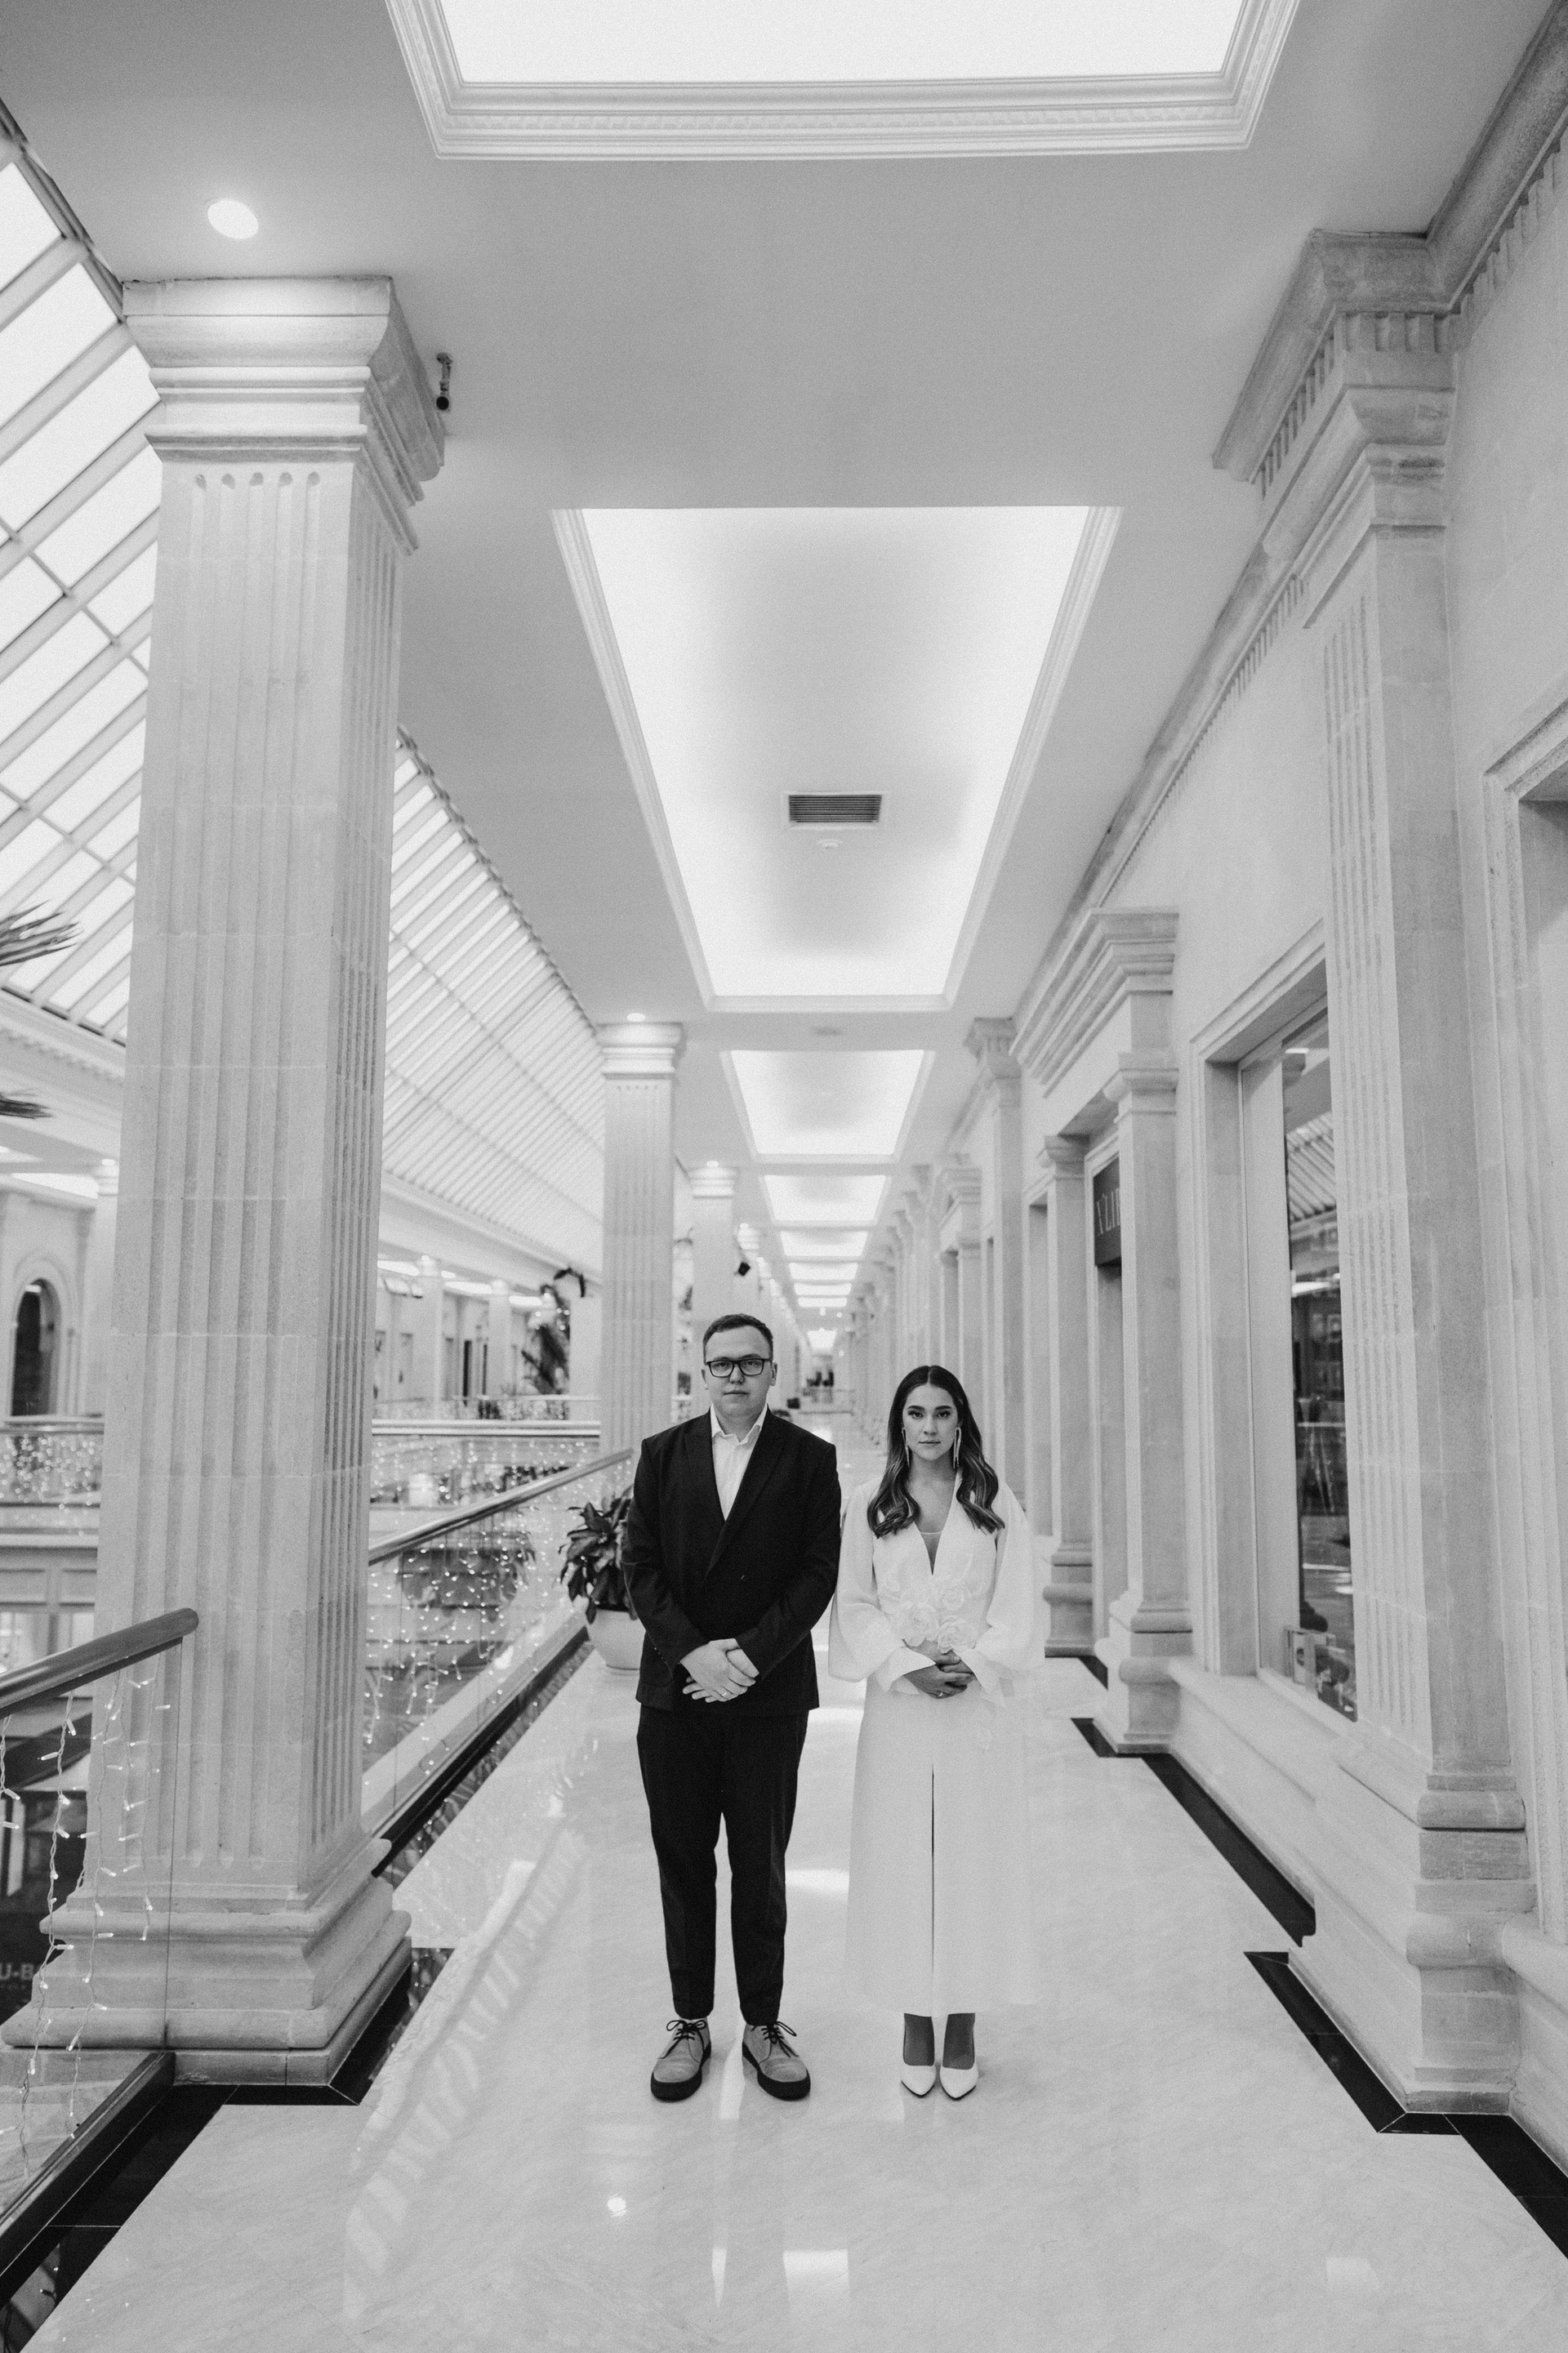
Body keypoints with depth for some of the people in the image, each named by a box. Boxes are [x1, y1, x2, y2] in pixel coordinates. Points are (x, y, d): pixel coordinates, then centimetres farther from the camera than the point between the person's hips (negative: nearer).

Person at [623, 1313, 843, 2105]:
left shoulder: (809, 1458, 0)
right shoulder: (663, 1454, 5)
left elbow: (817, 1573, -5)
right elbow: (640, 1566, 0)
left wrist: (749, 1653, -14)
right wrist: (693, 1652, -12)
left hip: (769, 1692, -1)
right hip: (675, 1691, 2)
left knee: (761, 1867, 9)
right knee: (683, 1863, 10)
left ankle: (763, 2024, 24)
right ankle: (690, 2021, 25)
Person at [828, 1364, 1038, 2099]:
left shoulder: (997, 1506, 3)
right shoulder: (869, 1508, 3)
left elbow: (1015, 1606, 1)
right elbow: (855, 1605, 0)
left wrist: (973, 1666, -14)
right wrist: (907, 1666, -13)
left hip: (980, 1705, 0)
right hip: (899, 1704, 0)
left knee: (976, 1859, 5)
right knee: (902, 1860, 5)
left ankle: (963, 2025, 18)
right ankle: (916, 2019, 20)